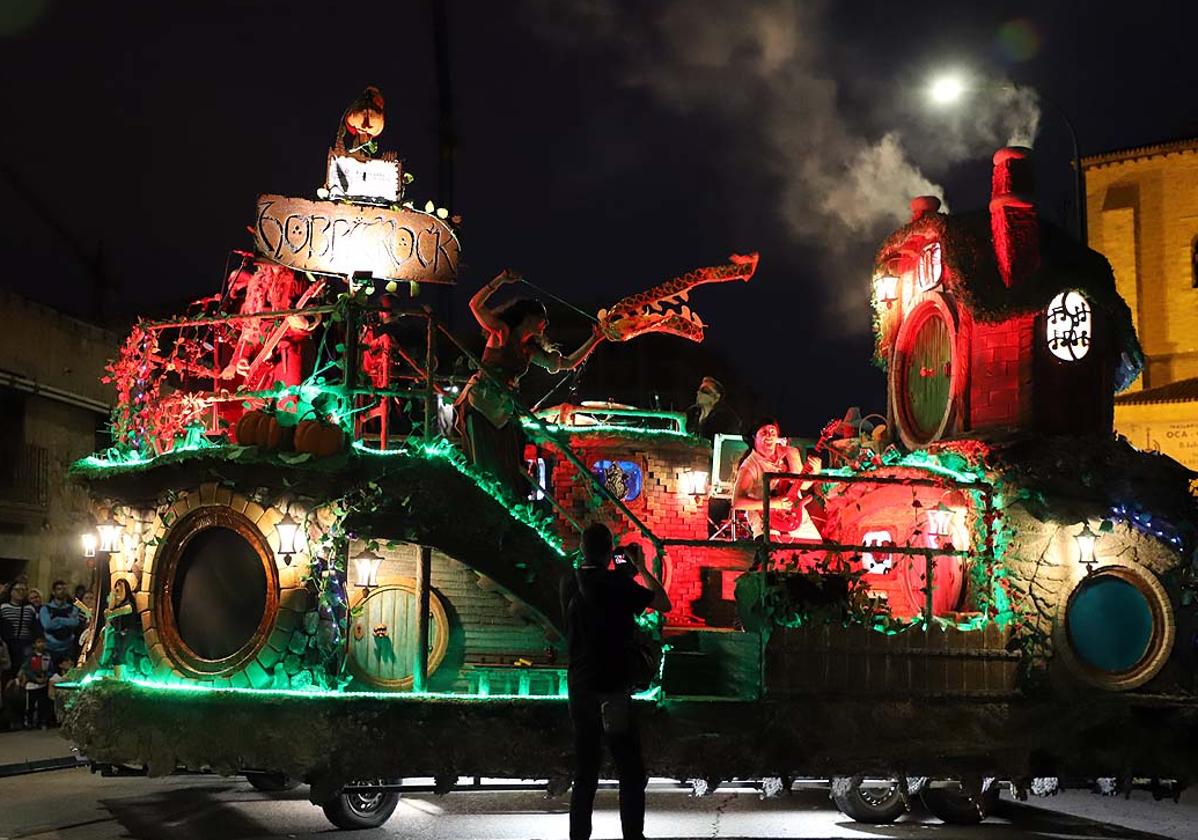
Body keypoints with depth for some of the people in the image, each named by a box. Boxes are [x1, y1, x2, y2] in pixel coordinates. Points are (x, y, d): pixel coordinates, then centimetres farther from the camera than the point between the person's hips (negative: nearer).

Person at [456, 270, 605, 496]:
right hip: (479, 403, -7)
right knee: (485, 466, -12)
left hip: (503, 411, 7)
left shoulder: (530, 350, 15)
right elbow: (475, 305, -14)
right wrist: (501, 280, -21)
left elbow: (568, 363, 21)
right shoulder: (502, 332, -2)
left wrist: (595, 339, 17)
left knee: (510, 467, 1)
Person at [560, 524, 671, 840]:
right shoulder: (618, 584, -13)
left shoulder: (569, 584, 2)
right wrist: (641, 567, 6)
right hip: (613, 689, -5)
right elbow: (664, 604, -3)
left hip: (579, 687, 5)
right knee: (631, 773, 3)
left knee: (584, 773, 12)